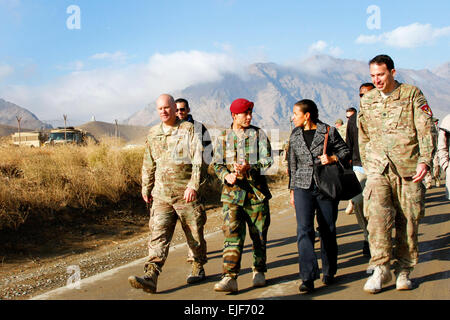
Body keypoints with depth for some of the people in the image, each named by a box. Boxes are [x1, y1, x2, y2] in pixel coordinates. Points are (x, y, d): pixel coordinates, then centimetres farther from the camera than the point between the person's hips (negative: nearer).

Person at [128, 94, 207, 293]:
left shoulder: (189, 130, -3)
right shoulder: (153, 134, 12)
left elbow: (199, 159, -12)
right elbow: (148, 164, 21)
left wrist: (193, 185, -22)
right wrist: (146, 188, 24)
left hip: (187, 194, -3)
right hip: (162, 195, 3)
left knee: (194, 234, 9)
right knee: (158, 235, -6)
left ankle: (198, 268, 30)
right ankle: (150, 277, -12)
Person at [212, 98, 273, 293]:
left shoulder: (259, 135, 4)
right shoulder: (223, 138, 8)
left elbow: (267, 161, -4)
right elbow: (217, 164, 7)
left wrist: (249, 168, -22)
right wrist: (227, 176, -15)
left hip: (256, 192, 0)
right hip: (232, 193, 0)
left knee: (259, 235, 9)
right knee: (232, 235, -10)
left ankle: (259, 272, 26)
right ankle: (230, 277, -12)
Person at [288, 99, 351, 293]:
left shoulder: (329, 131, -2)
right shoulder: (295, 135, 10)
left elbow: (346, 151, 6)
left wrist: (332, 158, -14)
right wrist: (292, 189, 17)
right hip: (303, 187, 2)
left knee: (328, 231, 6)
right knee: (304, 230, -11)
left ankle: (329, 273, 24)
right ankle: (308, 278, -14)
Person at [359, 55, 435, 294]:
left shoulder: (412, 95, 3)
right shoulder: (367, 100, 13)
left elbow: (425, 130, -2)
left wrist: (424, 160, -14)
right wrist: (367, 166, 17)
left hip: (408, 167, -1)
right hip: (378, 167, 2)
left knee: (408, 222, 2)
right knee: (377, 214, -18)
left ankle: (403, 271, 16)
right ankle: (381, 269, -11)